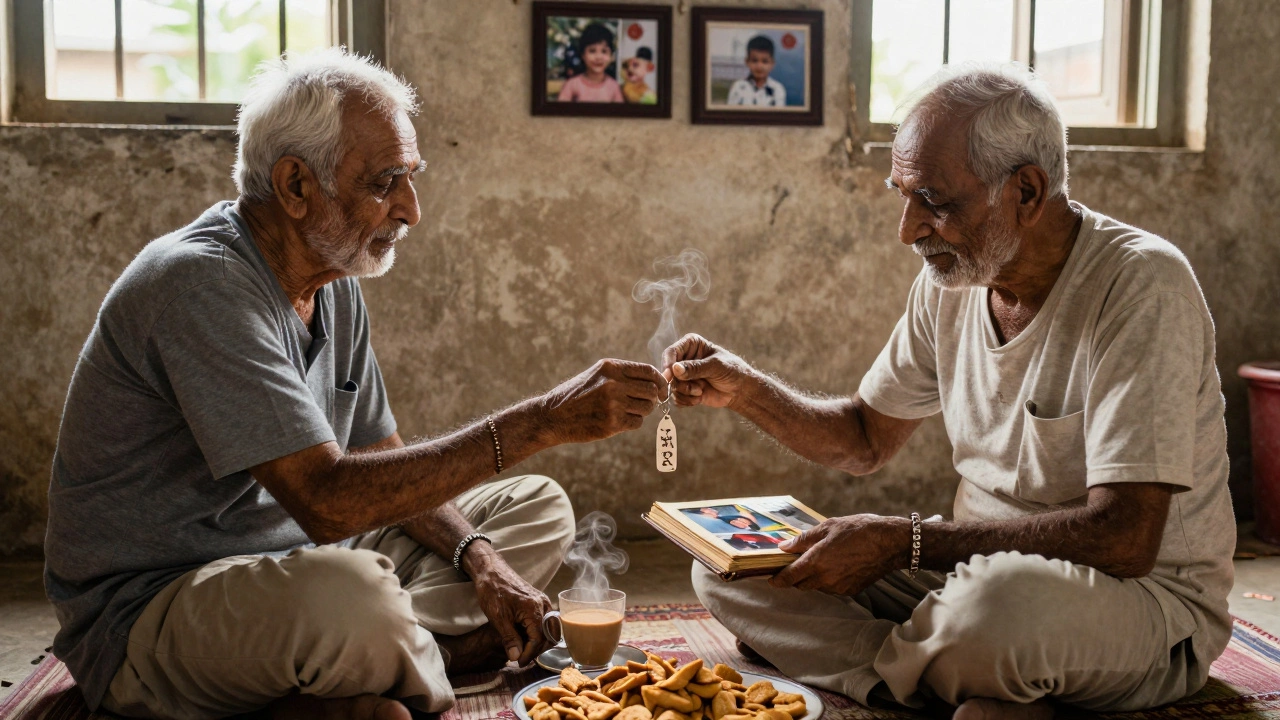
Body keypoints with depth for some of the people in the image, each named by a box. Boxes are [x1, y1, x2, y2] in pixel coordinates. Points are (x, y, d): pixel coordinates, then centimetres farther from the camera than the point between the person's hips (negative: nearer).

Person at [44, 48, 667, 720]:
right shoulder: (201, 282, -23)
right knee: (353, 590, -42)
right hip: (149, 609, -9)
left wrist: (479, 558, -6)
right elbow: (326, 499, -31)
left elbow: (381, 463, 12)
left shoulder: (334, 281, 7)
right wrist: (539, 422, -29)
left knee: (538, 508, 7)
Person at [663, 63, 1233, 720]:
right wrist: (743, 389, -2)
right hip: (981, 574, 8)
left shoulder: (1141, 287, -20)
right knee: (726, 566, -7)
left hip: (1151, 602, -7)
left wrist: (907, 542, -26)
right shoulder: (950, 280, 2)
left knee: (998, 598, -44)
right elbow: (865, 441, 14)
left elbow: (1122, 538, -27)